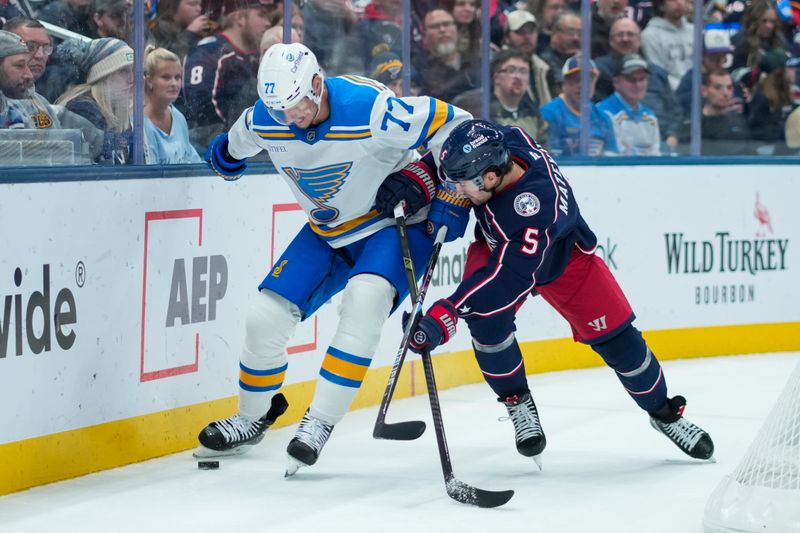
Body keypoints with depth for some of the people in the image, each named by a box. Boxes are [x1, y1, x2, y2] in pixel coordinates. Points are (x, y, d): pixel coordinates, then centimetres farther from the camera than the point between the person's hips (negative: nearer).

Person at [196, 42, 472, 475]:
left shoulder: (370, 109, -31)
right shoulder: (262, 122, -14)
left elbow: (455, 127, -22)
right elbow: (232, 150, 12)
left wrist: (450, 198, -22)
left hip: (394, 222, -5)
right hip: (328, 231, 5)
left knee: (365, 298, -33)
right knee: (266, 315, -3)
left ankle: (320, 421, -24)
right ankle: (251, 420, 23)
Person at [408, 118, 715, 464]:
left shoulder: (535, 208, -46)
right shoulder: (499, 142, -30)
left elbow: (507, 276, -50)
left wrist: (444, 317, -56)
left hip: (564, 255, -4)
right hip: (494, 245, 5)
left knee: (614, 336, -1)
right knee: (486, 317, -22)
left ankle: (664, 412, 24)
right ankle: (518, 404, 1)